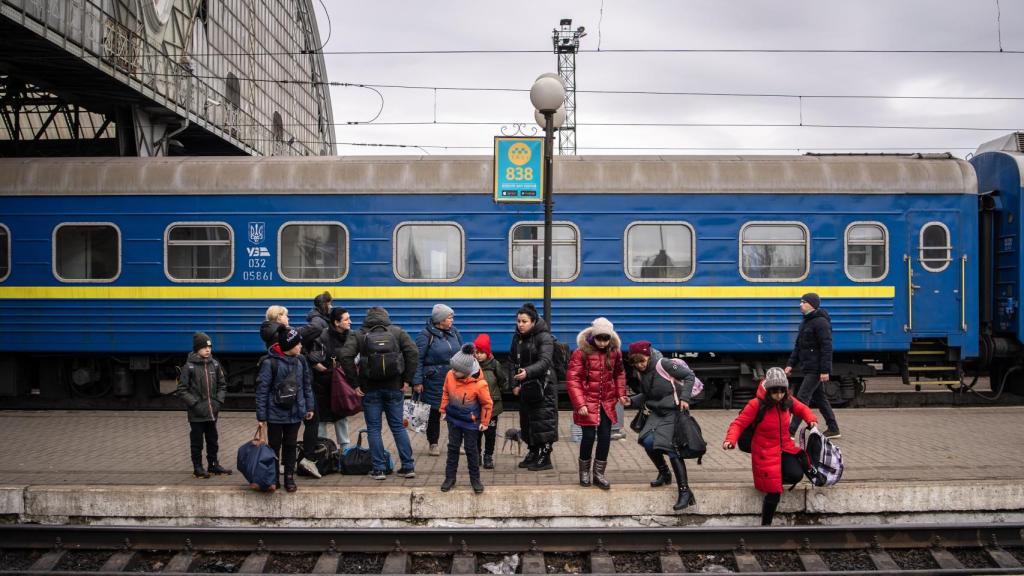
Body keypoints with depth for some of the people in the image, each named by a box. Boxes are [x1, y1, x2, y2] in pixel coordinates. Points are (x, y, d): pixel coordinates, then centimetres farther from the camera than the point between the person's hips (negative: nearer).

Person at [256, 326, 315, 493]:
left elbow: (307, 384, 13)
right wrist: (261, 416, -12)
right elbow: (262, 390, -12)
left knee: (290, 446, 11)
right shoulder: (270, 363, -15)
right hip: (275, 413, -4)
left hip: (295, 413, 4)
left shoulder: (300, 360, 2)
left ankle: (289, 478, 19)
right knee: (274, 446, 7)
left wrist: (309, 407, 13)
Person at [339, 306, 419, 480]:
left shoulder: (358, 335, 3)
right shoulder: (397, 332, 6)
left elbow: (346, 356, -11)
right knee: (398, 426, 11)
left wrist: (355, 383, -8)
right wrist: (407, 379, -2)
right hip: (394, 387, 2)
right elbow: (413, 353, -5)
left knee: (374, 429, 6)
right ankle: (408, 467, 10)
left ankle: (379, 469, 4)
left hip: (370, 389, -2)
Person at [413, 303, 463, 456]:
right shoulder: (426, 335, -8)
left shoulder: (454, 332, 7)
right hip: (434, 380, -4)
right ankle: (433, 444, 20)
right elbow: (418, 358, -9)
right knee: (434, 413, 5)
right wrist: (417, 382, -13)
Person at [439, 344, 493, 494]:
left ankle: (475, 479, 19)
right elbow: (445, 393, 6)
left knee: (471, 450, 5)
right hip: (454, 419, 4)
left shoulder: (479, 384, -25)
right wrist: (444, 410, 11)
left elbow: (487, 403, -12)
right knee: (453, 447, 10)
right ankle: (450, 477, 19)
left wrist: (484, 422, -5)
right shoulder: (450, 376, -13)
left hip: (471, 421, -4)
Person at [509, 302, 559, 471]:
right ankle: (533, 453, 23)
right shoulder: (517, 338, 7)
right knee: (527, 420, 11)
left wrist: (527, 372, -41)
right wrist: (514, 384, 1)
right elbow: (513, 362, 12)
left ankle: (544, 458, 2)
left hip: (542, 386, -7)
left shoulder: (544, 337, -13)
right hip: (525, 387, 7)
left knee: (543, 421, -5)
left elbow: (544, 361, -26)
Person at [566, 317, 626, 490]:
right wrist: (580, 404, -17)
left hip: (606, 403, 4)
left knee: (605, 436, 2)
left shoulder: (614, 352, 1)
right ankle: (584, 472, 20)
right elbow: (572, 379, -13)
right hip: (588, 402, -4)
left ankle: (599, 474, 15)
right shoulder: (581, 352, -13)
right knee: (589, 436, -2)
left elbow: (619, 373, 17)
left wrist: (621, 393, 5)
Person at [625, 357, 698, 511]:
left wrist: (684, 397, -19)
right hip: (657, 413, 6)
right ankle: (664, 474, 14)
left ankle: (684, 491, -7)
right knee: (648, 441, -13)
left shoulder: (664, 365, -17)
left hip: (674, 412, -6)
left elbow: (689, 376, -11)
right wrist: (631, 401, -4)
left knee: (672, 449, -13)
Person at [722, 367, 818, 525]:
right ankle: (765, 525, 13)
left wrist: (811, 419, -3)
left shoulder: (788, 401, -3)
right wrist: (731, 440, -34)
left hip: (785, 448, 5)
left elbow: (802, 409, 17)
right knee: (774, 491, -7)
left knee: (796, 475, -20)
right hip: (765, 453, -5)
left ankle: (772, 478, 14)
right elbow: (738, 423, -17)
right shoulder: (756, 405, -19)